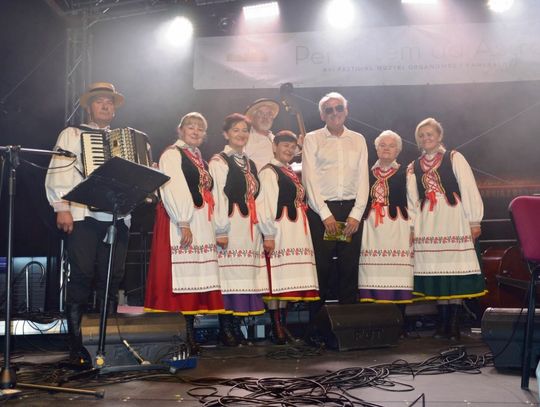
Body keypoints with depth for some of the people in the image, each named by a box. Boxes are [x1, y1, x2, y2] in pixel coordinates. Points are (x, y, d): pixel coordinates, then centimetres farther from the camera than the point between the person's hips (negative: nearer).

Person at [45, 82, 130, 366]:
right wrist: (61, 208, -11)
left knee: (112, 279, 1)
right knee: (81, 277, -7)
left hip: (117, 217, 4)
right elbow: (58, 173, 1)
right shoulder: (72, 134, 12)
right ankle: (76, 346, 0)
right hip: (82, 216, -4)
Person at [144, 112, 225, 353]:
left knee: (195, 277, 6)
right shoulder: (172, 154, -2)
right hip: (179, 223, -8)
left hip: (201, 225, 8)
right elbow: (171, 190, -13)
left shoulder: (199, 159, 22)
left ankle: (190, 335, 10)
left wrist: (214, 229, 13)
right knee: (178, 277, -9)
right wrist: (183, 223, -19)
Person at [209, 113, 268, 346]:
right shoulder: (219, 161, -1)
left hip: (250, 225, 7)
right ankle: (226, 329, -2)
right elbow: (217, 196, -9)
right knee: (229, 273, -8)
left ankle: (237, 326, 11)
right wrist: (221, 230, -15)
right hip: (231, 224, -7)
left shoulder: (250, 164, 20)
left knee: (246, 275, 5)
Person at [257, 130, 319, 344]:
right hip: (279, 230, -9)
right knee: (276, 278, -6)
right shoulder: (269, 171, -5)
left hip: (296, 230, 9)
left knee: (289, 278, 9)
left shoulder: (291, 172, 21)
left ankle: (283, 325, 14)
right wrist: (268, 234, -19)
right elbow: (264, 203, -13)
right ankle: (276, 327, -2)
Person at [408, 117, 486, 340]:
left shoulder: (454, 159, 2)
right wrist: (412, 227, 5)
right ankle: (442, 323, 9)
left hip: (453, 221, -3)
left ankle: (454, 323, 0)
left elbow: (469, 190, -2)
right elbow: (413, 200, 12)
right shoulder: (414, 167, 13)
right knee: (435, 271, 3)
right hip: (427, 224, 4)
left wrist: (474, 221, -7)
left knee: (455, 269, -5)